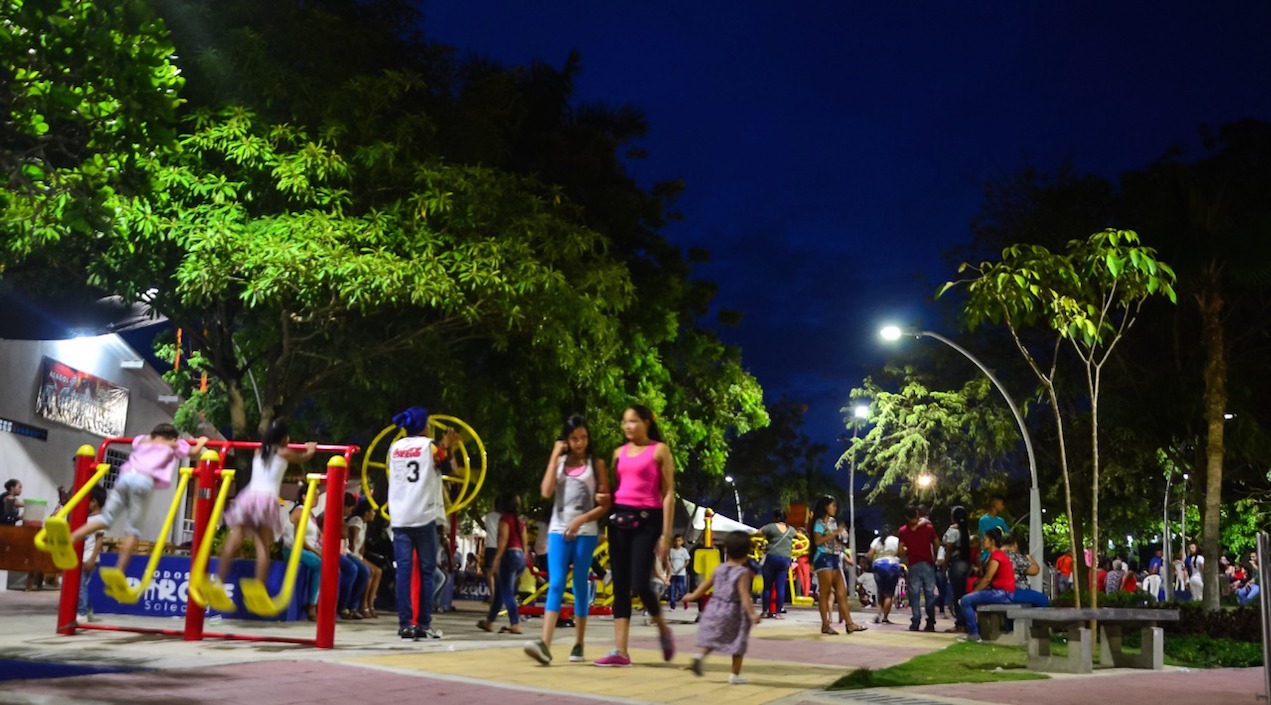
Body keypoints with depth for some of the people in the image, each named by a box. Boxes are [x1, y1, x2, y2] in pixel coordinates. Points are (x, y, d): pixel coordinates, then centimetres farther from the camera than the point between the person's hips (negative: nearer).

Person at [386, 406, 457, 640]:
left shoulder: (395, 448, 11)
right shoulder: (429, 446, -2)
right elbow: (447, 467, 10)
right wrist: (447, 447, 24)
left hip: (399, 517, 4)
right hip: (424, 517, -3)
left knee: (403, 571, 0)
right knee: (425, 572, 3)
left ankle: (405, 625, -4)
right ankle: (423, 625, 2)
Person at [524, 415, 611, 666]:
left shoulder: (596, 464, 4)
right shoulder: (559, 461, 10)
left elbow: (605, 503, 0)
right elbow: (546, 492, -5)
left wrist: (581, 520, -13)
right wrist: (555, 457, -4)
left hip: (585, 533, -1)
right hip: (558, 530, 1)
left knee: (580, 587, 5)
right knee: (556, 585, -11)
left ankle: (579, 645, 14)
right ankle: (545, 644, -23)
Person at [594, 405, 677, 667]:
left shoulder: (659, 450, 0)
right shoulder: (619, 452, 14)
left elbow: (668, 494, -3)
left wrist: (666, 534, -9)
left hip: (646, 519, -5)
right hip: (619, 518, 5)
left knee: (639, 584, -13)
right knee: (620, 586, 1)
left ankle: (663, 629, 15)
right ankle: (620, 651, 2)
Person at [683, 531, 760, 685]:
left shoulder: (719, 568, 3)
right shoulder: (743, 573, -14)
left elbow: (706, 584, 12)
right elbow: (744, 595, -23)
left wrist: (693, 596, 26)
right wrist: (752, 614, -27)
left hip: (715, 607, 5)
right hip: (733, 612, -5)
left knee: (711, 637, 18)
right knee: (738, 644, 8)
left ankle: (701, 655, -8)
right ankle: (735, 675, 11)